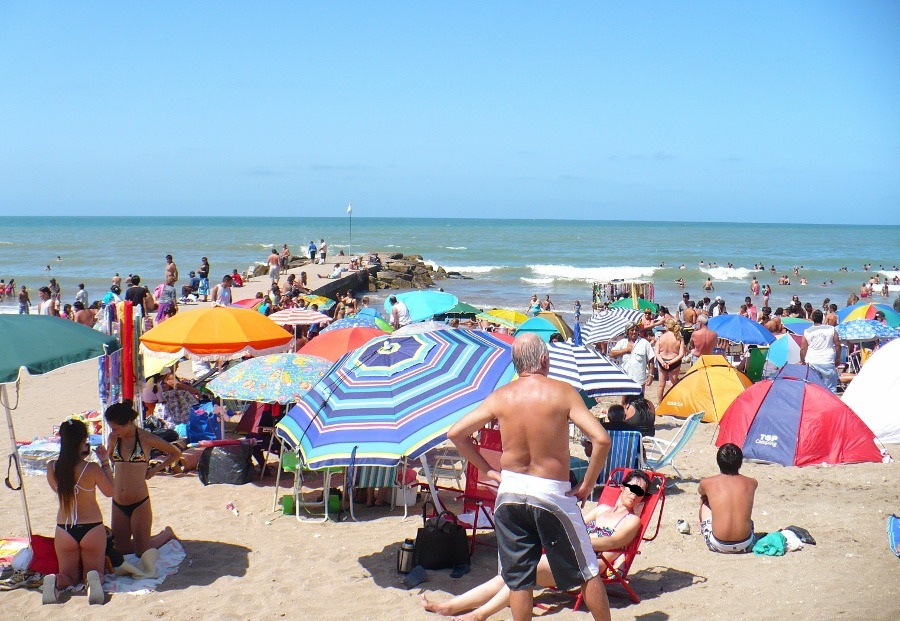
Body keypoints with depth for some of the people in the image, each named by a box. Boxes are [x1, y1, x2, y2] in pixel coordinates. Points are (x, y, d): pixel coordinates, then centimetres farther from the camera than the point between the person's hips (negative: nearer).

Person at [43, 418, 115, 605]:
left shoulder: (52, 467, -8)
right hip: (92, 529, -2)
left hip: (64, 531, 3)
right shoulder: (92, 469, -17)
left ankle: (55, 581, -18)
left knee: (69, 575, 17)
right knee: (94, 571, 15)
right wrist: (104, 462, 4)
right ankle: (92, 579, -22)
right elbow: (110, 491, -1)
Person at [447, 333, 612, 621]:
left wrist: (487, 470, 8)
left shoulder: (500, 396, 0)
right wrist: (587, 485, -6)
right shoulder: (562, 392, -9)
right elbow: (601, 439, -16)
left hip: (510, 492, 3)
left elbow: (455, 433, 4)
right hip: (552, 493, -3)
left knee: (518, 579, 13)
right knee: (587, 572, 13)